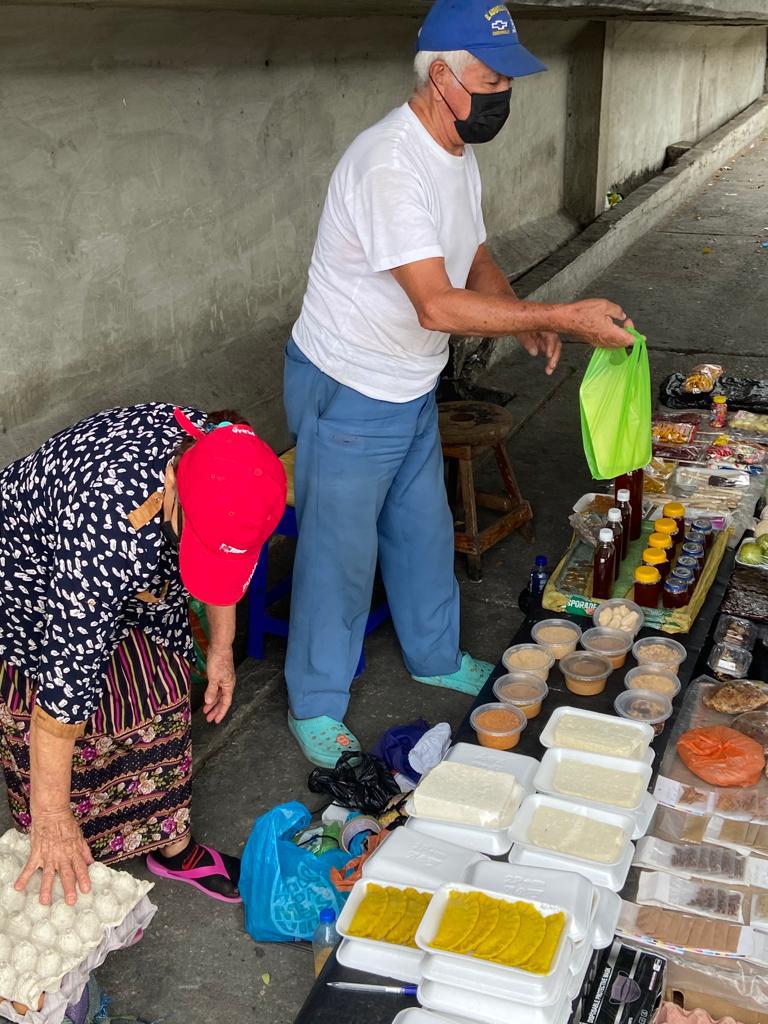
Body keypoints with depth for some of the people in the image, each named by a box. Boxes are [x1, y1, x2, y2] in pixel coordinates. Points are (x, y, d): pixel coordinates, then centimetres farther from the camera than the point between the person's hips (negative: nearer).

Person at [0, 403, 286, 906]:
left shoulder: (220, 458, -25)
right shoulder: (113, 529, -45)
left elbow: (223, 557, -2)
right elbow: (65, 680, -38)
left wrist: (221, 646, 6)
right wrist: (52, 818, -29)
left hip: (130, 586, 6)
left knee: (161, 701, 10)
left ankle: (174, 846, 32)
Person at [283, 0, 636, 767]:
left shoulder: (458, 153, 4)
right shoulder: (390, 164, -28)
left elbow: (475, 260, 13)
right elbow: (438, 306, -35)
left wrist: (523, 320, -7)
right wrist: (564, 316, -32)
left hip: (411, 388, 9)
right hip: (347, 394, -9)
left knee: (424, 531, 22)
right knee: (340, 552, 4)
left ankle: (435, 655, 44)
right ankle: (316, 705, 24)